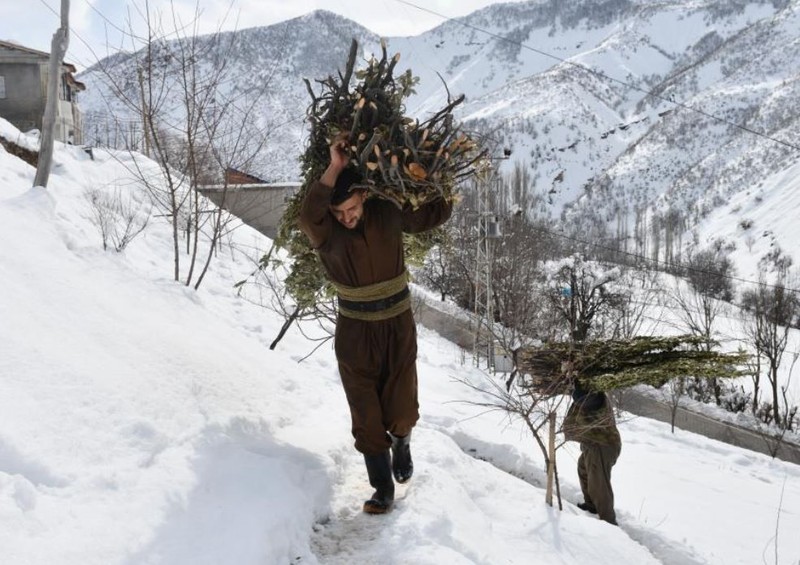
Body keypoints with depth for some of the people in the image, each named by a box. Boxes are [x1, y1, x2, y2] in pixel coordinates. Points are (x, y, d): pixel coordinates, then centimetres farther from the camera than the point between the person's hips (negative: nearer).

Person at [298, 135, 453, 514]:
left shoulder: (388, 215, -8)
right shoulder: (325, 233, -14)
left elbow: (438, 213, 4)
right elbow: (307, 218, -39)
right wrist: (333, 168, -40)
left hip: (399, 327, 1)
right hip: (355, 333, -1)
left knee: (401, 409, 5)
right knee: (366, 416, 3)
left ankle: (401, 442, 41)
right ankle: (383, 488, 19)